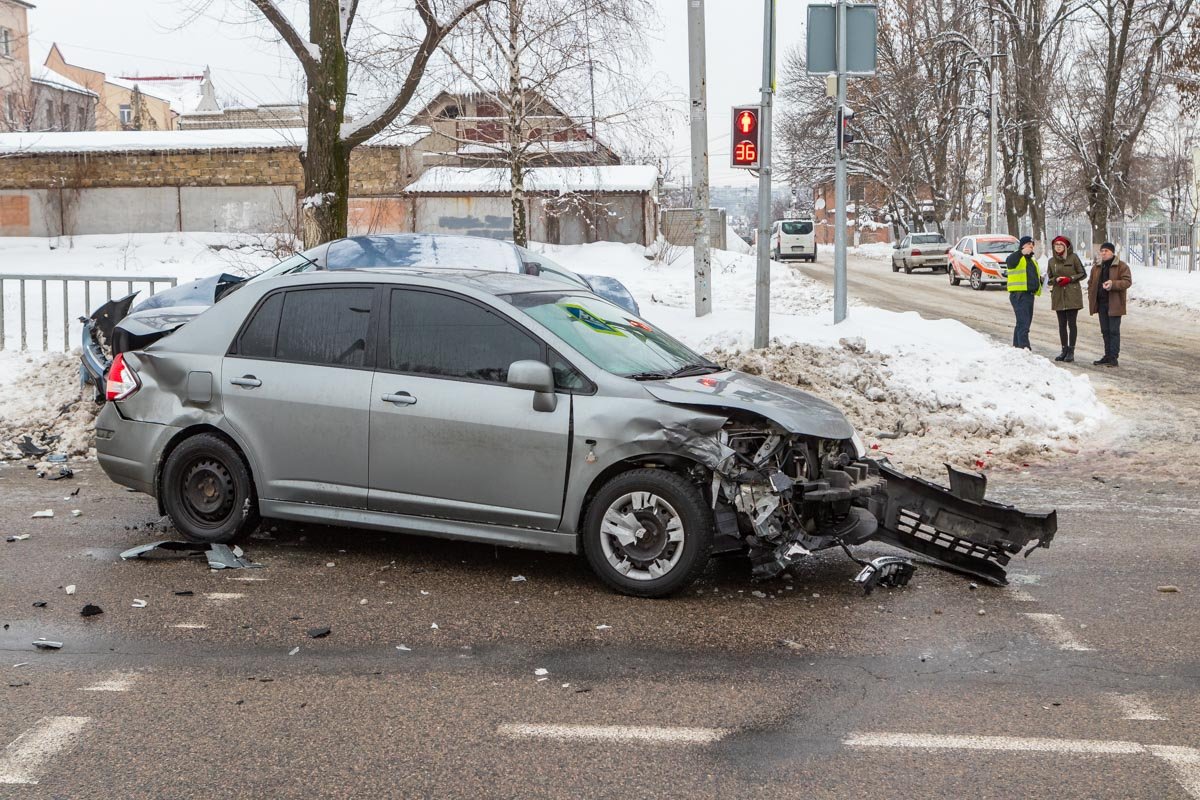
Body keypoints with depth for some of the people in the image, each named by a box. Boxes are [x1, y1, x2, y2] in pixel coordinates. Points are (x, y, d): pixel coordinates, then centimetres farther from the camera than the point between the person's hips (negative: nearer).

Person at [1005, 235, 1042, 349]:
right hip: (1019, 294, -9)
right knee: (1023, 323, -17)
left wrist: (1040, 279, 11)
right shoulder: (1016, 258, -5)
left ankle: (1016, 346, 24)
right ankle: (1024, 347, -22)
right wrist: (1022, 252, -47)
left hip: (1030, 294, 9)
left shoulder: (1032, 260, 23)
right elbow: (1009, 261, -30)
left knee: (1024, 322, 14)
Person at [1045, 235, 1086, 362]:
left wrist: (1070, 279, -12)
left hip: (1072, 295, -4)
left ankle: (1071, 351, 1)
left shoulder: (1073, 258, -1)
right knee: (1062, 324, 8)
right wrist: (1056, 280, -8)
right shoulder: (1051, 261, 10)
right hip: (1058, 296, 4)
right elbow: (1049, 279, 14)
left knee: (1072, 323, -4)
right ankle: (1064, 350, 15)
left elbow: (1083, 274, 1)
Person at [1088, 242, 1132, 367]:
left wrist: (1113, 284, -28)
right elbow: (1091, 283, 19)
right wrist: (1091, 298, 7)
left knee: (1114, 331, -5)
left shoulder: (1121, 266, -5)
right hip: (1101, 303, 6)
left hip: (1114, 304, -6)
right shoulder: (1096, 267, 14)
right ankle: (1107, 356, 19)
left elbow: (1127, 281, -13)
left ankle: (1113, 357, -3)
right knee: (1105, 331, 11)